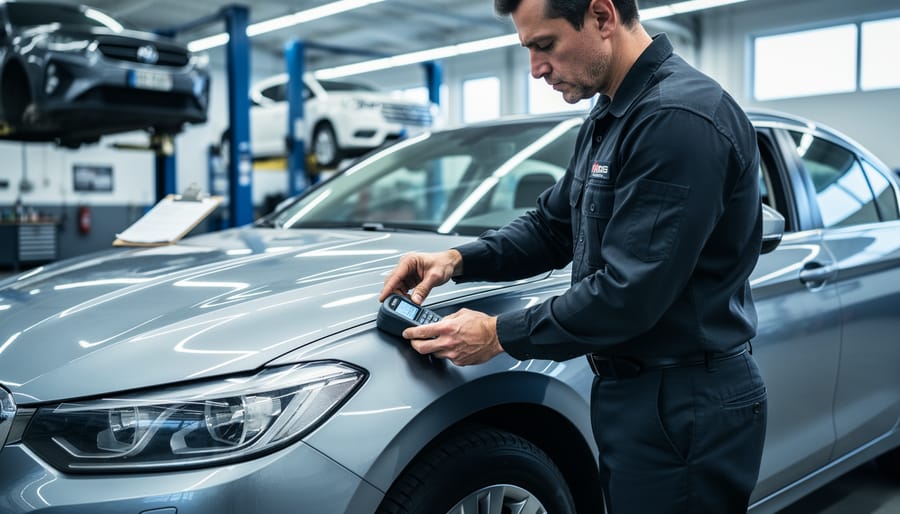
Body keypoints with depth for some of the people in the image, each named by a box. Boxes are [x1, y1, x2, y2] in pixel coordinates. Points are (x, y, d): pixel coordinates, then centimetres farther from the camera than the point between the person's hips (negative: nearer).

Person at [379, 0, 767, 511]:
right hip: (634, 393, 9)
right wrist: (460, 259, 0)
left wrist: (502, 334, -17)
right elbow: (551, 227, 15)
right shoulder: (609, 118, 10)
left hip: (685, 412, -9)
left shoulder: (680, 118, -23)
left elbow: (629, 293, -27)